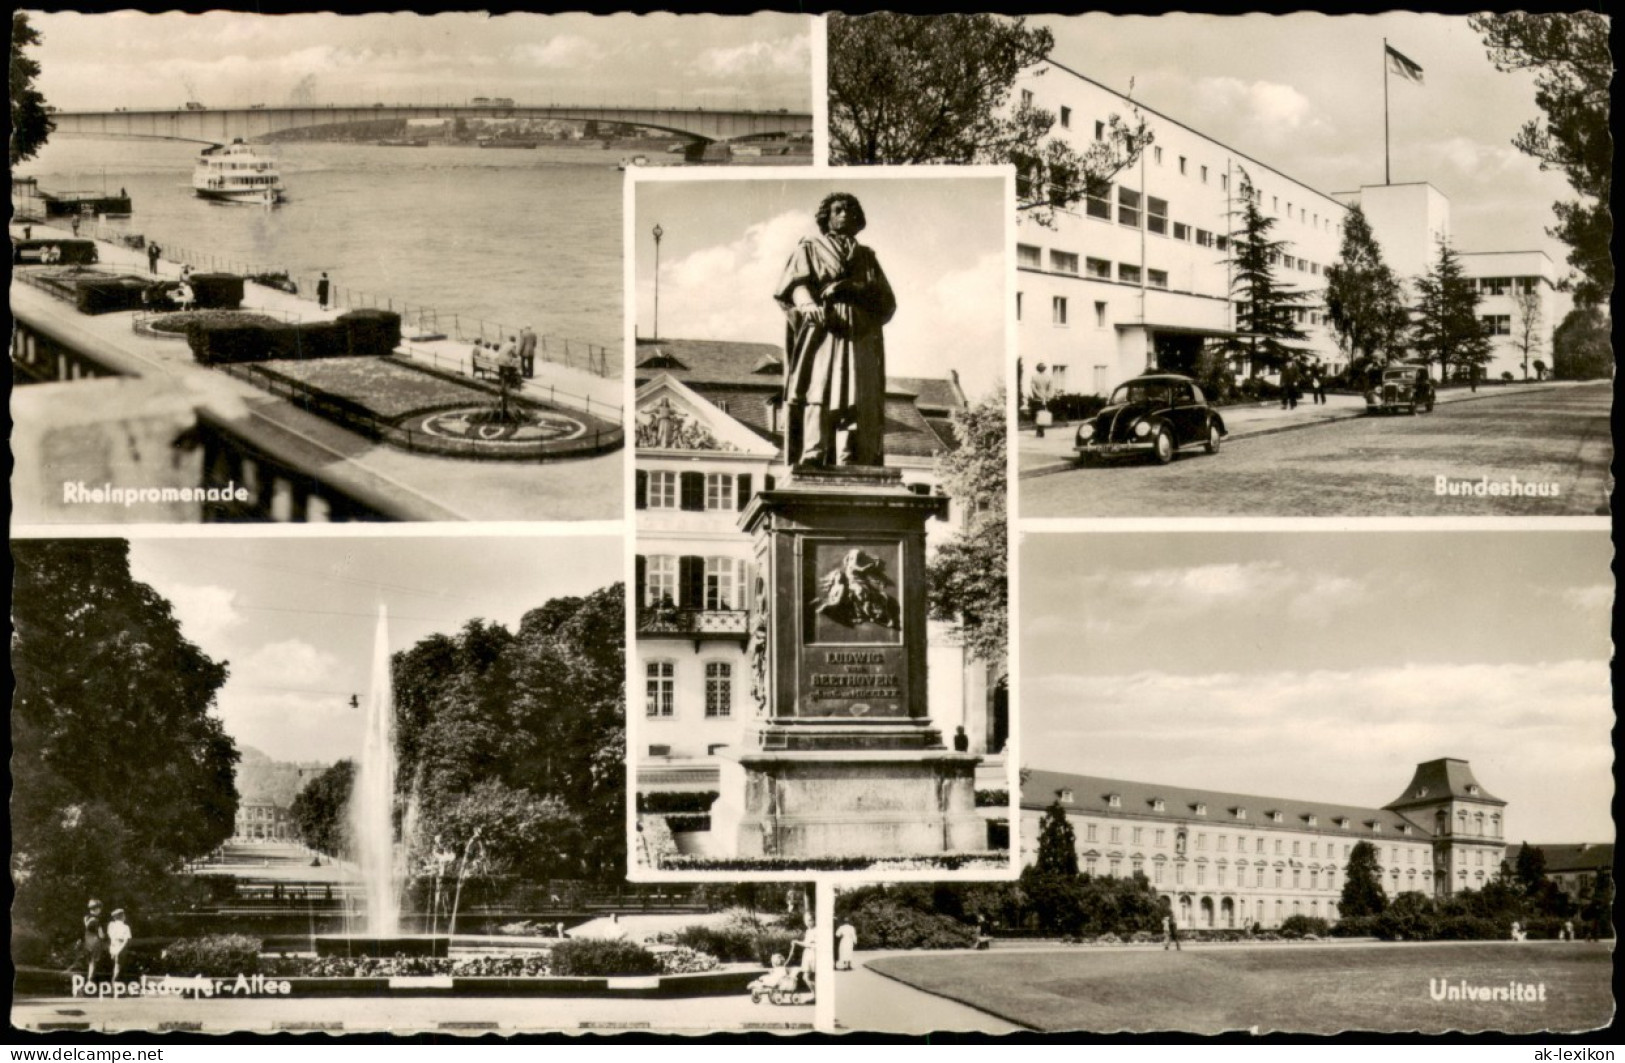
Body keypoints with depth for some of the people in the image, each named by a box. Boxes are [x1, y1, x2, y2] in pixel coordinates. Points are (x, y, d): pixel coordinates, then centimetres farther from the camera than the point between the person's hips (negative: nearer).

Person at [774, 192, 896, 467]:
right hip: (823, 333, -3)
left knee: (864, 408, -10)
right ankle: (812, 459, -31)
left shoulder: (866, 256, 24)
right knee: (820, 395, -21)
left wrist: (851, 288, -6)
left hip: (862, 340, 3)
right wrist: (808, 305, -24)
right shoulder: (810, 249, 17)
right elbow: (797, 283, -1)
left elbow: (887, 301, 12)